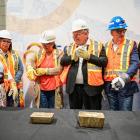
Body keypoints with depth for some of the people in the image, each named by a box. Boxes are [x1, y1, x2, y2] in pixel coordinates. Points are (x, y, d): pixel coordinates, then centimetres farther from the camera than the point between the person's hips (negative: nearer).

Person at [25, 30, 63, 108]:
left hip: (54, 89, -1)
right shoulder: (38, 52, 4)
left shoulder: (59, 53, -2)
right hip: (41, 89, 2)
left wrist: (44, 71, -10)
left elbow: (59, 70, -12)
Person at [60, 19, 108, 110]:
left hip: (91, 87, -3)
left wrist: (88, 56, -16)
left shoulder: (98, 46, 3)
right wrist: (72, 57, -15)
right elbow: (62, 61, 3)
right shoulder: (69, 48, 13)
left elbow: (104, 62, -6)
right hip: (73, 87, 4)